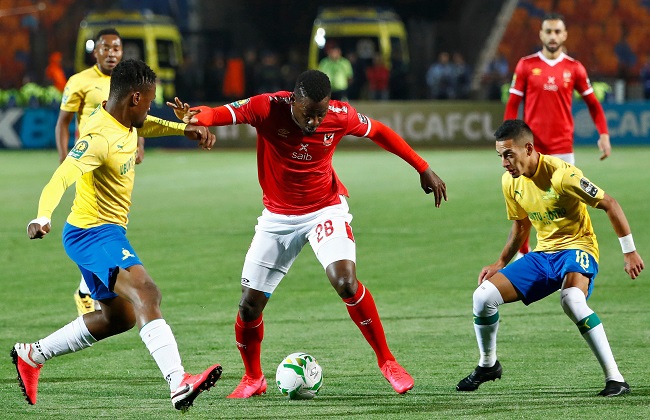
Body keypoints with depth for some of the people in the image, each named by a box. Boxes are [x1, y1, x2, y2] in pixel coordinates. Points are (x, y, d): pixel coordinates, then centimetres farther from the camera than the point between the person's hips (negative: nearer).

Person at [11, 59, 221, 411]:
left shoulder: (125, 122, 5)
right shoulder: (100, 137, -24)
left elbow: (145, 126, 30)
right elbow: (61, 179, -37)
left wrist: (185, 129, 19)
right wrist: (42, 217, -53)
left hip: (105, 233, 11)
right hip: (94, 233, -11)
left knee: (119, 317, 22)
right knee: (145, 293, -29)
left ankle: (30, 355, 32)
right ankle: (179, 385, -46)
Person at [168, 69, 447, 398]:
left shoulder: (341, 116, -17)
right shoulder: (268, 108, -22)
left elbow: (379, 133, 1)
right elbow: (221, 114, -31)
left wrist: (423, 170, 7)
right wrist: (195, 117, -55)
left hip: (326, 209, -1)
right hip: (278, 217, 1)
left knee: (345, 281, -26)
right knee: (250, 305, -1)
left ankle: (386, 361, -8)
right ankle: (253, 379, 25)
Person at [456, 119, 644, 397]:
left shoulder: (561, 174, -22)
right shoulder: (510, 182, 1)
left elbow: (609, 205, -15)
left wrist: (629, 252, -13)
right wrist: (501, 263, 11)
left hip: (577, 248, -7)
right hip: (543, 254, 7)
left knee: (571, 298, -39)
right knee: (484, 295, -7)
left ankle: (615, 379, -32)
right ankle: (488, 365, 20)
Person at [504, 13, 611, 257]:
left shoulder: (574, 68, 3)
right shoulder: (526, 65, 1)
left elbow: (593, 104, 11)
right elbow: (512, 105, 2)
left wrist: (604, 134, -1)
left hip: (563, 148, 1)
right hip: (531, 148, -1)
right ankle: (521, 254, 13)